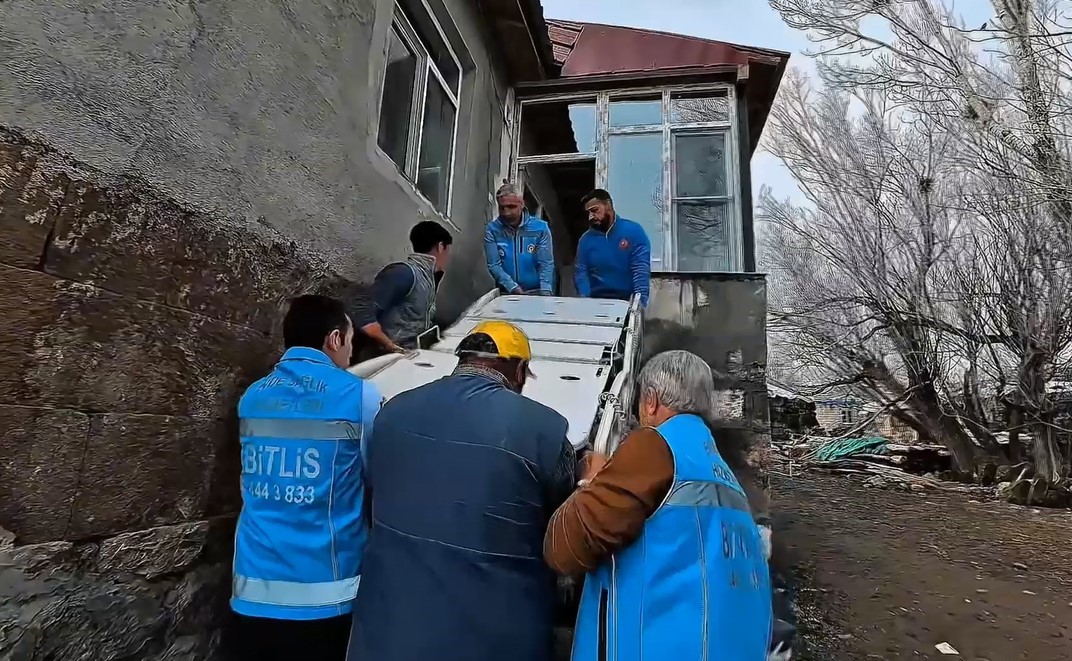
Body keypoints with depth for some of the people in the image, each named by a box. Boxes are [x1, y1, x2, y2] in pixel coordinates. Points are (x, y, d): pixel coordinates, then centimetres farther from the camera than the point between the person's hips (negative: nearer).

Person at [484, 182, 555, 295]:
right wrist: (513, 288, -17)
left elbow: (546, 264, -5)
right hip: (506, 294, 0)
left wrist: (545, 293, -19)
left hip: (536, 293, 0)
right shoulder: (492, 229, 0)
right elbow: (494, 265, -5)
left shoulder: (540, 228, -1)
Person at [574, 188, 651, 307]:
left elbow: (641, 271, -11)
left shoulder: (634, 231, -5)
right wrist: (585, 301, -16)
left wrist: (639, 303, -22)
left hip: (627, 301, -2)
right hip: (596, 301, 2)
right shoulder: (586, 239, 3)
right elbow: (580, 273, 0)